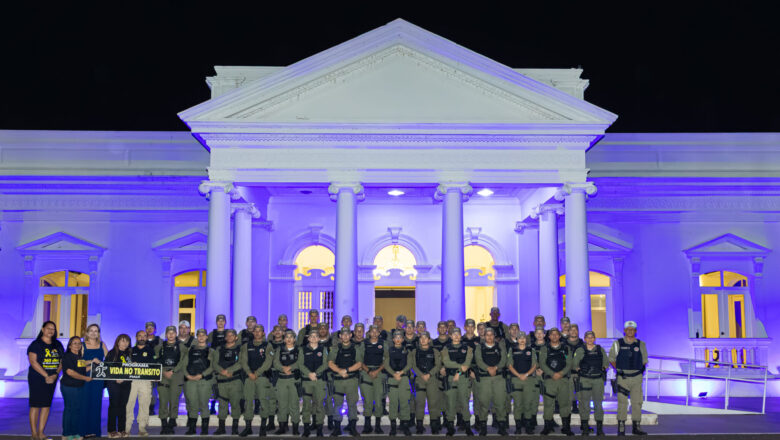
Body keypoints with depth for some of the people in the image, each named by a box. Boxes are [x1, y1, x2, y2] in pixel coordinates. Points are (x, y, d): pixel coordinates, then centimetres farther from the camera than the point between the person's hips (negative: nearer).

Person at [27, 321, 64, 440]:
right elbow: (33, 362, -14)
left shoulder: (58, 345, 10)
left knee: (46, 405, 6)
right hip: (37, 379, -5)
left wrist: (55, 374, -8)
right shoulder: (35, 344, -5)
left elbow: (62, 361, 9)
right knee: (35, 405, -3)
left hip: (52, 379, 5)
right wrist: (46, 376, -18)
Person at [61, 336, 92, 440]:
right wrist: (85, 378, -13)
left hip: (80, 387, 7)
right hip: (68, 386, -7)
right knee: (69, 409, -3)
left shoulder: (81, 356, 14)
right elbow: (70, 372, -15)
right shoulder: (67, 356, -7)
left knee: (78, 409, 7)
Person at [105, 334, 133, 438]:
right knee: (114, 405, -2)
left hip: (126, 383, 4)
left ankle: (122, 429, 13)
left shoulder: (129, 354, 12)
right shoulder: (112, 353, -1)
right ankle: (112, 430, 3)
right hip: (114, 383, -4)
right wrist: (115, 379, -13)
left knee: (123, 406, 7)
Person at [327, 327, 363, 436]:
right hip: (338, 379, 1)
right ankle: (337, 427, 6)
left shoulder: (356, 349, 8)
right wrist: (340, 371, -13)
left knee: (352, 402, -2)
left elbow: (359, 364, -1)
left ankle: (352, 426, 6)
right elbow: (330, 363, 2)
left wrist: (347, 370, -13)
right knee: (337, 403, 1)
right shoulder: (335, 349, 10)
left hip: (352, 379, -1)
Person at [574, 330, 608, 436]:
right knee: (585, 403, -1)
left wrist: (602, 370, 6)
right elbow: (575, 365, 3)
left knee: (598, 403, 2)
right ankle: (585, 428, 6)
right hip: (585, 380, -2)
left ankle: (599, 428, 9)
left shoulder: (600, 349, 10)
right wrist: (581, 372, 0)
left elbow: (606, 363, 16)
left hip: (598, 379, 2)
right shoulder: (580, 350, 3)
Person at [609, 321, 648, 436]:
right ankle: (621, 428, -1)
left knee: (637, 403, 5)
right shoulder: (617, 344, 2)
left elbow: (644, 361, 17)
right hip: (622, 378, -2)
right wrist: (619, 370, 3)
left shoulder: (641, 344, 8)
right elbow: (611, 359, 10)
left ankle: (636, 427, 15)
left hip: (637, 378, 2)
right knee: (622, 403, -5)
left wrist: (639, 369, 6)